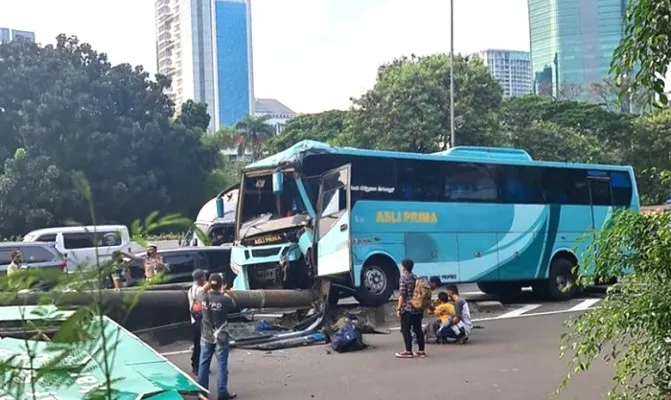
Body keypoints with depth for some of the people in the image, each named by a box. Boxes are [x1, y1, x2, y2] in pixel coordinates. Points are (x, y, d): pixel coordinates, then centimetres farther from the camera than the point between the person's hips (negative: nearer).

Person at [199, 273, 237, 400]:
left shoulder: (205, 297, -8)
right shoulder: (224, 299, -17)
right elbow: (233, 304, 6)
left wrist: (220, 293, 30)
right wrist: (224, 293, 20)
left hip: (206, 336, 4)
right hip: (220, 337, -4)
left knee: (203, 363, 13)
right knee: (222, 364, 4)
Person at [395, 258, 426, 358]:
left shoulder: (403, 278, -10)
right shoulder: (416, 277, 12)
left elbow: (402, 295, -15)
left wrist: (399, 308, -11)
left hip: (407, 309, -7)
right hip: (418, 308, 7)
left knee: (406, 330, 1)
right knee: (418, 329, 9)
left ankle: (408, 351, 2)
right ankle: (421, 351, 11)